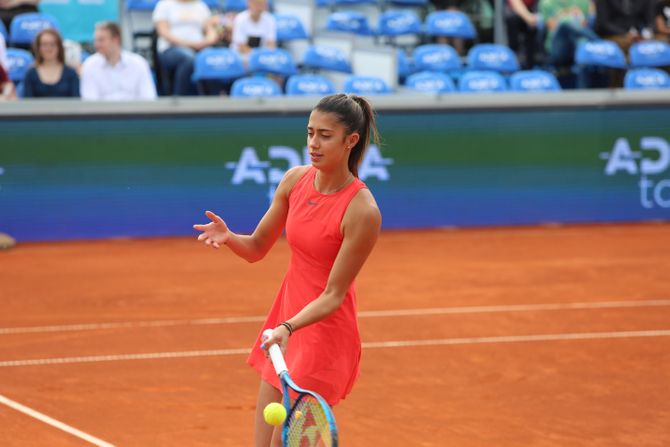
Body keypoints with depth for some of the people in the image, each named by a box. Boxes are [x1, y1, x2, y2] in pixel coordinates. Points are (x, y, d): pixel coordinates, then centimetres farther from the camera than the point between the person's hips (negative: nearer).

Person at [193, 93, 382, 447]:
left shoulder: (362, 211, -21)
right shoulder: (295, 180, -2)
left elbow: (333, 295, -19)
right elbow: (257, 248, 9)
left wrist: (289, 327, -33)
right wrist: (227, 237, -12)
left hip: (324, 330, -7)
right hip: (282, 326, 7)